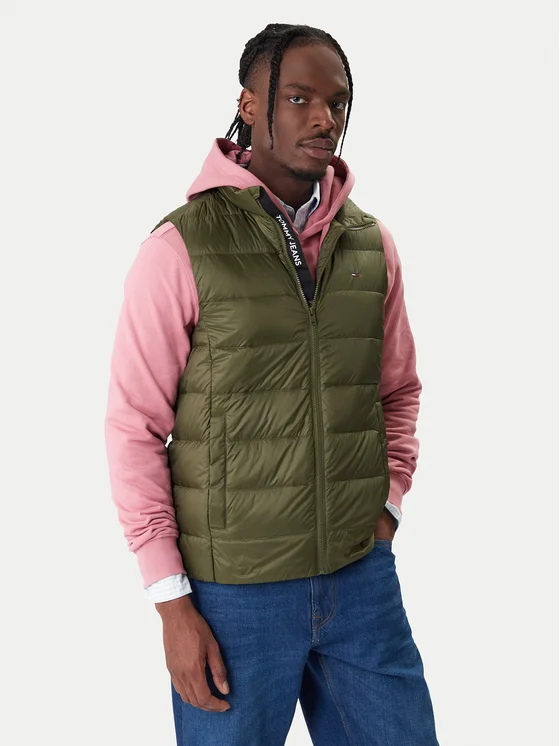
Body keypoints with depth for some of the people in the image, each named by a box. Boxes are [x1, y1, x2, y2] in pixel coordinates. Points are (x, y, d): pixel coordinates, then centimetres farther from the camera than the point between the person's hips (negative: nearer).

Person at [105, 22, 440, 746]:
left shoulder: (372, 243, 4)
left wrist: (388, 503, 4)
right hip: (232, 592, -4)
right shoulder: (180, 249, -10)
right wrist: (171, 601, -9)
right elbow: (133, 428, -9)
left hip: (363, 578, 4)